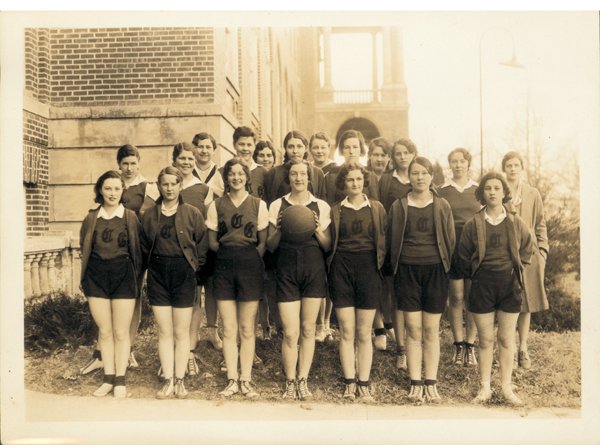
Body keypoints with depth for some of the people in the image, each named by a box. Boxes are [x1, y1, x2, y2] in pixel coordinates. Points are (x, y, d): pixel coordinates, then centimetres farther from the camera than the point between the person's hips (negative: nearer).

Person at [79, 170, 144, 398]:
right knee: (104, 331, 8)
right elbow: (84, 249, 11)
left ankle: (120, 380, 13)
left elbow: (137, 250, 3)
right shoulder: (91, 218, 6)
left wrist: (137, 280, -1)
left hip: (123, 276, -2)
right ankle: (108, 378, 19)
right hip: (97, 276, 2)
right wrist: (85, 280, 6)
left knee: (121, 332, 3)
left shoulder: (130, 217, 1)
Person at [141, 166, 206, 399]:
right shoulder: (149, 215, 6)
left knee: (181, 332, 4)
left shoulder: (192, 213, 0)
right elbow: (144, 246, 12)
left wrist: (193, 266, -1)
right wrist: (153, 264, 3)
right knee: (164, 331, 5)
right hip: (158, 276, 2)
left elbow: (202, 245, 2)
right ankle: (168, 381, 12)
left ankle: (179, 380, 14)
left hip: (183, 275, -2)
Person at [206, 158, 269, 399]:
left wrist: (247, 256, -7)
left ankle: (246, 380, 13)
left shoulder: (259, 205, 5)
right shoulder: (216, 206, 8)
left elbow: (263, 243, 4)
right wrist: (229, 250, -3)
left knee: (247, 329, 4)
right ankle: (232, 380, 13)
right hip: (224, 267, 1)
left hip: (250, 265, -1)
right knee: (228, 329, 4)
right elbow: (212, 243, 10)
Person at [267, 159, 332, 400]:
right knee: (290, 332, -3)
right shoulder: (277, 205, 7)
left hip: (314, 269, 1)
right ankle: (290, 383, 14)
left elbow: (328, 246, 9)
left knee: (308, 329, 6)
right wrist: (279, 230, -10)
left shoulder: (321, 206, 7)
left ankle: (303, 381, 19)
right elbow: (270, 246, 8)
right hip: (286, 270, 0)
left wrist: (318, 230, -10)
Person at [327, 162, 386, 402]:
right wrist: (331, 267, -4)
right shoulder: (335, 210, 7)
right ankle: (349, 383, 11)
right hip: (342, 268, 0)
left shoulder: (377, 208, 8)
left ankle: (364, 385, 12)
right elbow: (329, 243, 9)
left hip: (368, 268, 0)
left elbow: (383, 241, 9)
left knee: (364, 333, 4)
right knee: (346, 331, 1)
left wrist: (379, 266, 0)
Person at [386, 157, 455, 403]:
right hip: (407, 271, 0)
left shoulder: (442, 206, 5)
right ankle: (415, 383, 11)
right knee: (413, 330, 2)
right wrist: (395, 269, 3)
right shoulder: (399, 206, 4)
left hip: (435, 271, 0)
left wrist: (445, 267, 6)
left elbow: (450, 240, 7)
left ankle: (431, 383, 14)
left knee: (431, 331, 5)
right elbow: (391, 241, 7)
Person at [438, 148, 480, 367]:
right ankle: (458, 345, 11)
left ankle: (470, 345, 10)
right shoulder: (442, 191, 5)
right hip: (452, 248, -1)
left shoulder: (478, 190, 9)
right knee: (456, 298, 1)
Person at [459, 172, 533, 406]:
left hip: (509, 284, 1)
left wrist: (516, 270, 6)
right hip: (482, 285, -1)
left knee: (506, 339, 7)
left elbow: (527, 249, 12)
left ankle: (506, 387, 18)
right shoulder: (473, 224, -2)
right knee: (485, 339, 5)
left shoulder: (516, 223, 1)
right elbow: (464, 255, 7)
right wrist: (475, 273, 4)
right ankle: (485, 387, 15)